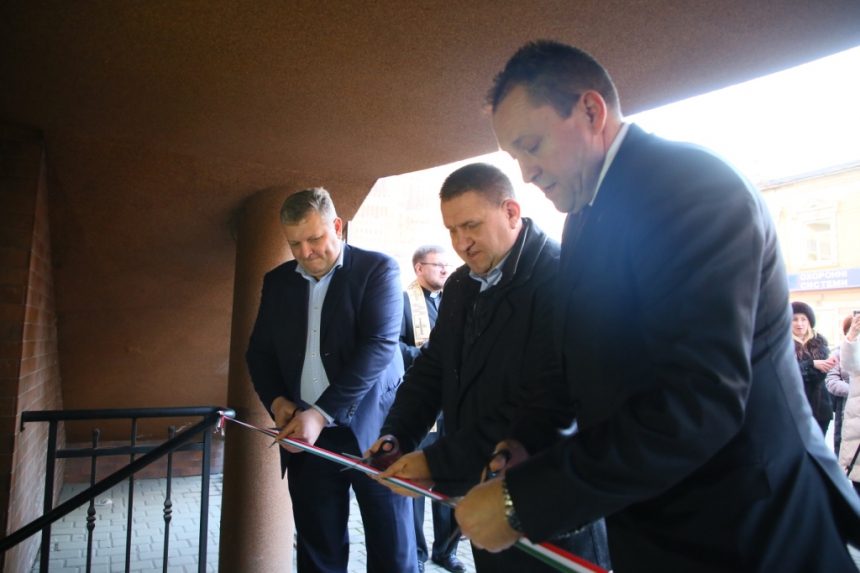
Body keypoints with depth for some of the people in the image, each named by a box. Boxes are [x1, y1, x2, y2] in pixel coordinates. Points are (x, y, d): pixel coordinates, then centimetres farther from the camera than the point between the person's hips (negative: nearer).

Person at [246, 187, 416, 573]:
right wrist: (276, 400, -5)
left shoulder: (378, 269, -5)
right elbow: (259, 351, 15)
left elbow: (379, 346, -15)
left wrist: (321, 413, -20)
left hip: (371, 431, -4)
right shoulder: (278, 281, 10)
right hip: (306, 437, 4)